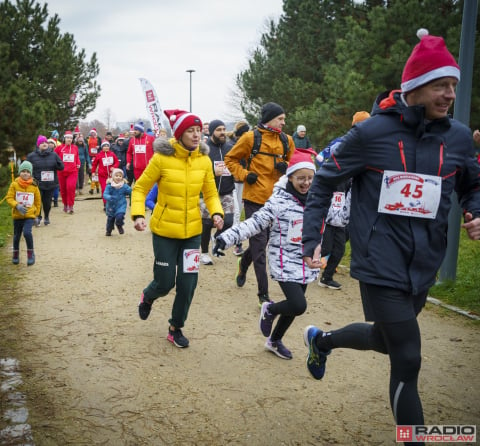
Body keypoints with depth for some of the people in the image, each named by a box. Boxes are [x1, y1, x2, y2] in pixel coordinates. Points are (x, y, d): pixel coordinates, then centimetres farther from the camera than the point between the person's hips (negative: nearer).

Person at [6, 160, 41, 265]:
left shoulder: (34, 186, -3)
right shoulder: (14, 184, -5)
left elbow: (38, 201, 8)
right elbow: (9, 198, -5)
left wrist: (36, 212, 5)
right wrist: (17, 206, -20)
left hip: (30, 215, -2)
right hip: (17, 215, 2)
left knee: (27, 232, -22)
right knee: (16, 235, 14)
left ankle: (30, 253, -4)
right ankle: (15, 254, 36)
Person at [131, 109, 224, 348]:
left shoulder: (204, 160, -3)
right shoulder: (162, 158, -13)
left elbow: (210, 193, 6)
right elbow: (140, 188, -5)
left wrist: (216, 213, -12)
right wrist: (138, 215, -19)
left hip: (192, 231, 3)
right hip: (164, 230, -3)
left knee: (188, 283, 5)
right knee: (165, 282, 4)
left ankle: (176, 328, 27)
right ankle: (147, 297, 43)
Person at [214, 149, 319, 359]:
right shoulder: (279, 201, -15)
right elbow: (255, 223, -19)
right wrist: (228, 237, -27)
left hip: (305, 263, 6)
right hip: (285, 262, -6)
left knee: (295, 305, 12)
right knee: (298, 306, -16)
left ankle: (274, 340, 35)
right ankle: (270, 309, 17)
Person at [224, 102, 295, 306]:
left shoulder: (286, 140, 6)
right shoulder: (250, 138, -6)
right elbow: (230, 159, 3)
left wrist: (286, 167, -4)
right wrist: (244, 174, -11)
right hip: (255, 197, -5)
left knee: (260, 241, 19)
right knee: (259, 245, -2)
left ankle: (243, 264, 50)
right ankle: (263, 294, 5)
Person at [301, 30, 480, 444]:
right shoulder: (373, 132, -11)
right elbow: (324, 182, -1)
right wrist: (312, 239, -6)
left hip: (424, 267, 6)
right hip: (381, 265, -5)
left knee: (386, 338, 23)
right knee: (408, 361, -4)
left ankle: (321, 340, 52)